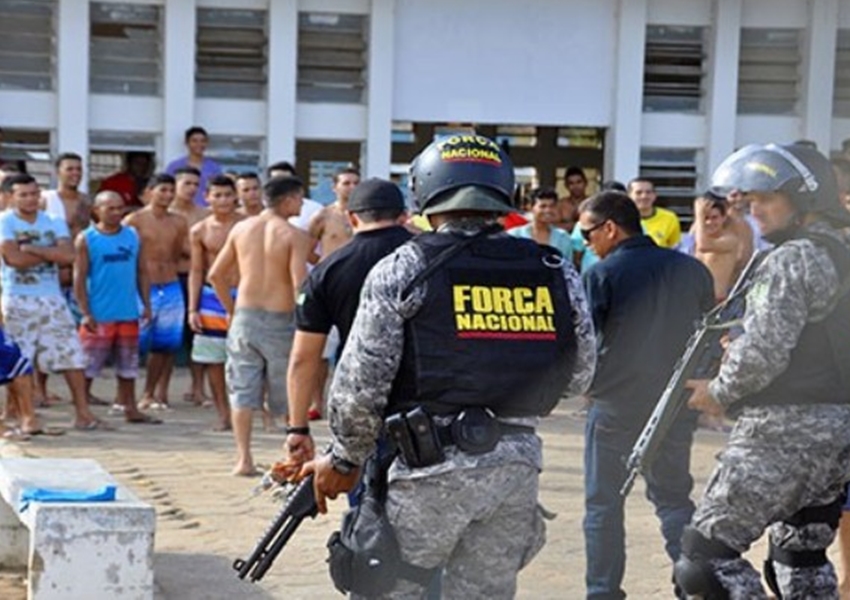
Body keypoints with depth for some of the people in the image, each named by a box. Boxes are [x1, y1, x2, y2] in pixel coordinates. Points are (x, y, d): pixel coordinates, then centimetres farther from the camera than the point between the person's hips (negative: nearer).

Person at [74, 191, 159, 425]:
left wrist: (146, 304, 4)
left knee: (128, 365, 12)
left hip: (129, 314, 4)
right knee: (88, 366, 1)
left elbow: (141, 272, 11)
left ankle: (130, 409, 20)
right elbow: (79, 278, -7)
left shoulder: (133, 236, 7)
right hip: (98, 316, -4)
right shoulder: (86, 239, -5)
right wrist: (86, 313, -12)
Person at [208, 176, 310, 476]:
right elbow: (300, 285, -17)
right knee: (289, 394, 11)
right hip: (280, 319, -3)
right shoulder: (295, 236, -9)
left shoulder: (241, 229, 5)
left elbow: (215, 275, 8)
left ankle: (244, 458, 4)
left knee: (242, 391, 8)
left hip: (245, 317, 3)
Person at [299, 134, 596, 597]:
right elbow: (578, 376, 11)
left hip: (432, 466, -3)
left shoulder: (402, 270, -5)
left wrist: (345, 460, 9)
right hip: (517, 464, 4)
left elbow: (360, 383, -5)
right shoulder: (556, 273, 4)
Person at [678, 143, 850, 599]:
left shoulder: (791, 259, -14)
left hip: (785, 430, -10)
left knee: (707, 550, -5)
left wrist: (720, 393, -3)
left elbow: (763, 351, -21)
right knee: (801, 553, 20)